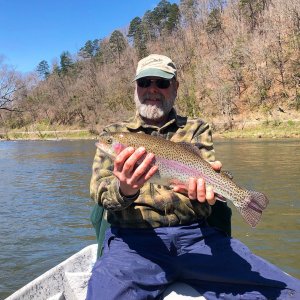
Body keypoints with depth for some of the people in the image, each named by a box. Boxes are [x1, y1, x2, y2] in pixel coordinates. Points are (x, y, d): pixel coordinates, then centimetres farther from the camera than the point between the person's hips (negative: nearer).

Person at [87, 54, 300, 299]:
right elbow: (99, 189, 1)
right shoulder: (114, 134, 14)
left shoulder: (196, 128, 18)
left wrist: (203, 185, -24)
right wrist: (124, 189, -23)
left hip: (198, 233, 2)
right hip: (135, 238, -1)